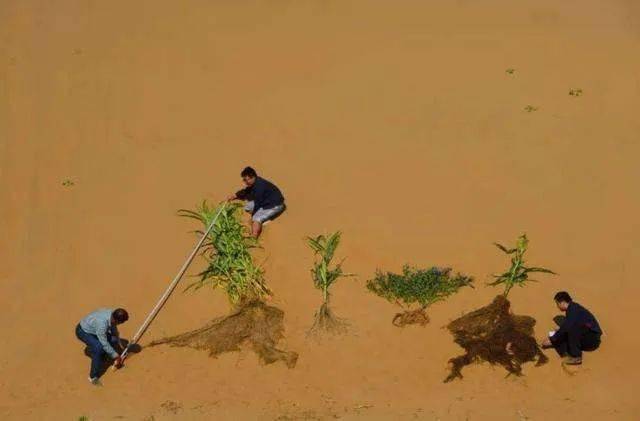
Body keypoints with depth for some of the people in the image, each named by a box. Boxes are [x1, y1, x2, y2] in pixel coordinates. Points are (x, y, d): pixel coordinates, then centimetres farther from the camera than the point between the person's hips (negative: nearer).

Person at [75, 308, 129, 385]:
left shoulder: (112, 314, -18)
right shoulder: (102, 323, -40)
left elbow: (114, 329, 4)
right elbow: (104, 343, -28)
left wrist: (119, 344, 14)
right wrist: (115, 356, -16)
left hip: (92, 328, 8)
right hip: (83, 331, -8)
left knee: (113, 340, 0)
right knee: (99, 347, -28)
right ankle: (93, 377, -13)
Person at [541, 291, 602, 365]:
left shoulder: (574, 310, -20)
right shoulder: (572, 308, 8)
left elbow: (566, 327, -26)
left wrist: (551, 339, -18)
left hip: (592, 339, -9)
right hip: (586, 339, 9)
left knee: (572, 328, -35)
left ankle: (576, 357, -23)